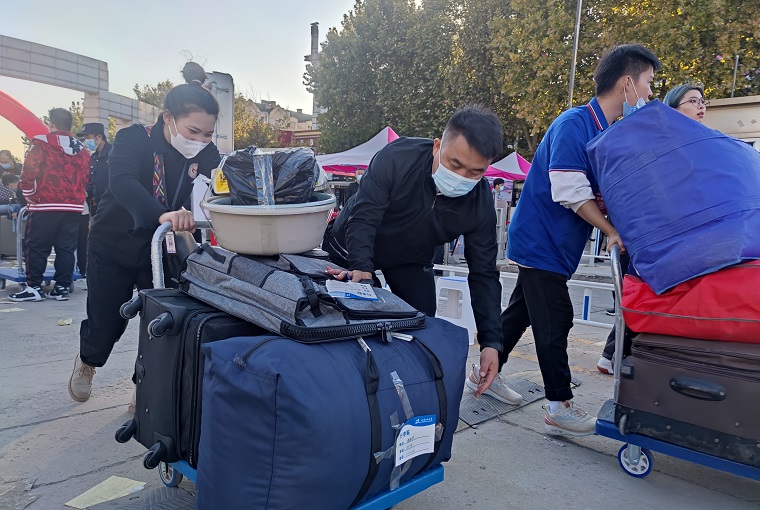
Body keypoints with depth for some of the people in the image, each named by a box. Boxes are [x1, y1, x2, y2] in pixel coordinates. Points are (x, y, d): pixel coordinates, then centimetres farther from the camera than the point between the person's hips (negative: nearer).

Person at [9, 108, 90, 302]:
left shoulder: (41, 143, -5)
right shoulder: (80, 148, 10)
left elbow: (29, 172, -9)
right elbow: (85, 177, 11)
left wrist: (29, 195, 5)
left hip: (45, 206, -4)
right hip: (73, 207, 5)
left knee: (37, 247, 4)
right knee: (66, 248, 7)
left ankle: (34, 287, 5)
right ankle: (62, 287, 8)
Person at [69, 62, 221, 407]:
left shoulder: (203, 152, -10)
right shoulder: (133, 139, -21)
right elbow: (122, 182, -40)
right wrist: (162, 214, -59)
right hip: (113, 247, -2)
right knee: (106, 324, 5)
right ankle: (87, 361, 43)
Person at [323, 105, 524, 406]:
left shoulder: (481, 202, -25)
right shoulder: (396, 158, -35)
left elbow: (483, 273, -20)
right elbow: (363, 218, -35)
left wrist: (491, 342, -26)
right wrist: (361, 267, -54)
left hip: (411, 262, 2)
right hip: (351, 250, -2)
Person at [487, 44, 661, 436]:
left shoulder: (609, 134, 11)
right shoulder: (575, 123, -17)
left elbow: (600, 196, 12)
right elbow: (572, 194, -24)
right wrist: (613, 232, -18)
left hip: (548, 243, 9)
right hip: (541, 239, -9)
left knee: (521, 311, 16)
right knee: (555, 320, -3)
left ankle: (486, 372, 29)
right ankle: (560, 407, 8)